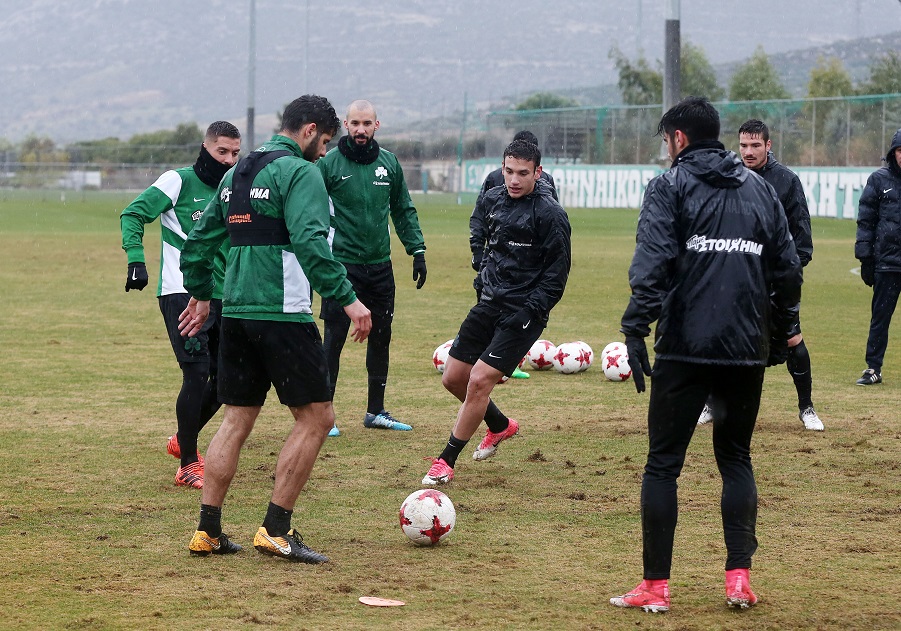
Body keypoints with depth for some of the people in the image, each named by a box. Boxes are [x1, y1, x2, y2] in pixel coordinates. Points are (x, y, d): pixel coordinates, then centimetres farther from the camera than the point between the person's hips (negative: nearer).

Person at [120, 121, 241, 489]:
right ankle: (188, 465, -4)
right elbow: (133, 214, -8)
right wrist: (136, 261, -20)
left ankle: (184, 440, 32)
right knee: (197, 374, -14)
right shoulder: (179, 181, -5)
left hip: (220, 297, 7)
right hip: (182, 295, -7)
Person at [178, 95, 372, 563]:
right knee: (315, 416, 1)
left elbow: (199, 241, 22)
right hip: (282, 314, -8)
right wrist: (347, 298, -21)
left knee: (237, 419, 13)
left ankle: (207, 532, 9)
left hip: (236, 313, 8)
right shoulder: (299, 171, -8)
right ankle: (276, 530, -3)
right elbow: (309, 242, -22)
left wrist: (201, 295, 34)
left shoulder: (235, 174, 17)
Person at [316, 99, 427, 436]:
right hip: (341, 265, -5)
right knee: (334, 338, -4)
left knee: (381, 336, 11)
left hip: (380, 266, 5)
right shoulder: (328, 163, -7)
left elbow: (403, 210, 15)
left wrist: (417, 250, 8)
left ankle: (376, 410, 22)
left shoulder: (389, 163, 7)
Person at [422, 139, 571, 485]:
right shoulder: (492, 200, 4)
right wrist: (486, 270, 14)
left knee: (479, 380, -14)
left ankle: (446, 462, -2)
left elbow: (556, 274, -13)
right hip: (490, 303, 7)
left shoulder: (550, 214, -15)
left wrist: (529, 311, -19)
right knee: (453, 378, 10)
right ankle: (500, 426, 37)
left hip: (522, 314, -7)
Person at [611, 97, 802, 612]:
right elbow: (788, 269, 13)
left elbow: (653, 264, -13)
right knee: (737, 459, 17)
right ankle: (739, 577, 6)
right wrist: (781, 333, 22)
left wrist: (635, 329, -15)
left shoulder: (671, 186, 0)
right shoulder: (760, 189, 14)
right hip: (748, 351, 4)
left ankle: (656, 587, 3)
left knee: (663, 464, 3)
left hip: (686, 348, -4)